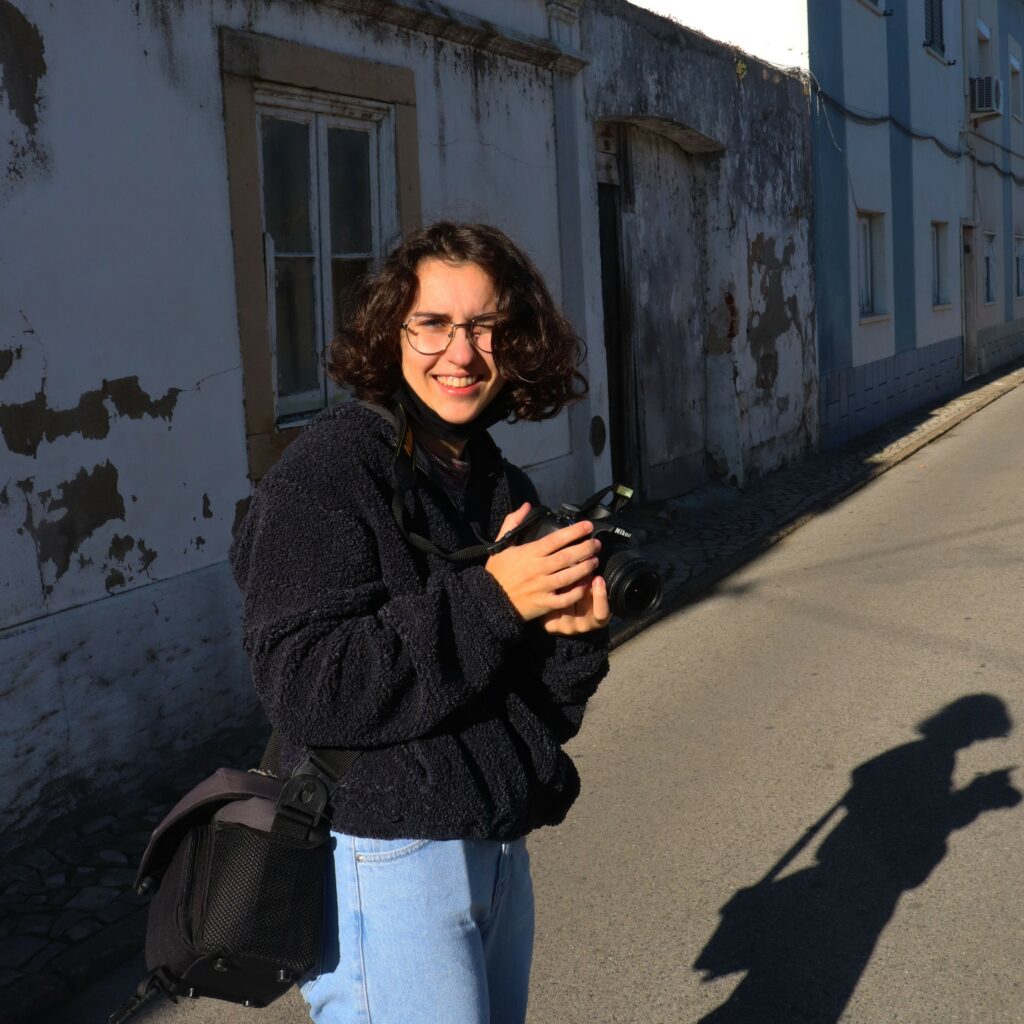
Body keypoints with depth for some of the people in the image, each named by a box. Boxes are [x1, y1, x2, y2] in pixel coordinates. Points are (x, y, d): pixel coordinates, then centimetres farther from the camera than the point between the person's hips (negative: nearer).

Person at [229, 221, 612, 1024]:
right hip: (385, 859, -7)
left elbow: (535, 710, 12)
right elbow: (305, 690, -22)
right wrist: (487, 600, -23)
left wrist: (574, 635, -10)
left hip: (499, 848, 8)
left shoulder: (505, 486, 9)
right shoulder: (328, 469, -13)